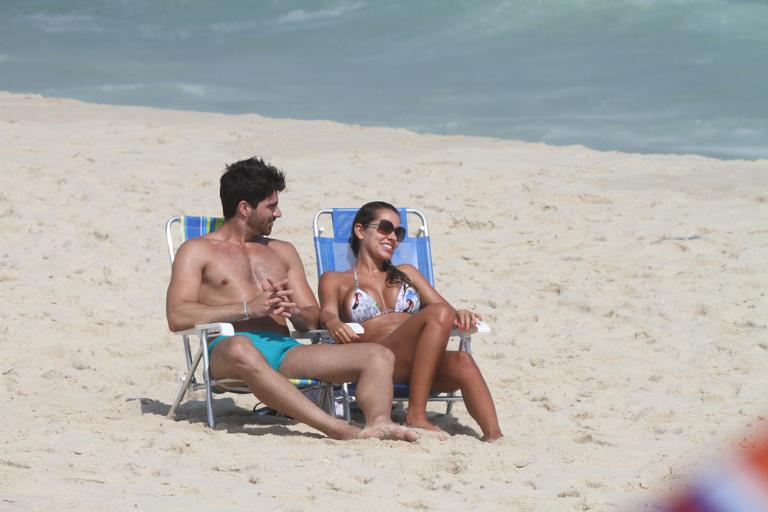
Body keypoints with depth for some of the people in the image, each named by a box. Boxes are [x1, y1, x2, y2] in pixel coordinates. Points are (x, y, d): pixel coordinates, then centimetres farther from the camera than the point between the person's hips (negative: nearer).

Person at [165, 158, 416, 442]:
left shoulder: (282, 252, 30)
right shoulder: (197, 251, 13)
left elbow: (314, 319, 22)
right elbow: (177, 316, -3)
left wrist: (294, 311, -4)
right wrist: (249, 308, -12)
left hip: (285, 349, 6)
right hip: (227, 346, -6)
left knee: (379, 356, -16)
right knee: (242, 351, -45)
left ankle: (378, 424, -49)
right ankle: (338, 429, -56)